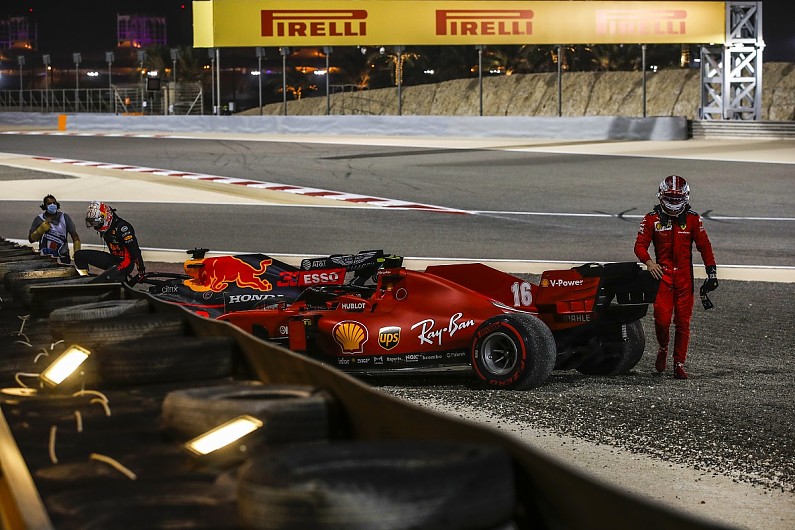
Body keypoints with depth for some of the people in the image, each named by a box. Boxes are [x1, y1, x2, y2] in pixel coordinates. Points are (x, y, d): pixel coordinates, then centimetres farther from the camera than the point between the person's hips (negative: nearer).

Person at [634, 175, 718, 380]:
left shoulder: (693, 219, 4)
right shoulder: (652, 219, 2)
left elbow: (704, 246, 7)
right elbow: (640, 244, -1)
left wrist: (711, 272, 2)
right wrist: (649, 262, -20)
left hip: (685, 277, 1)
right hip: (662, 274, -1)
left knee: (683, 322, 1)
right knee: (662, 319, -12)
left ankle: (679, 364, 9)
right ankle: (663, 349, 17)